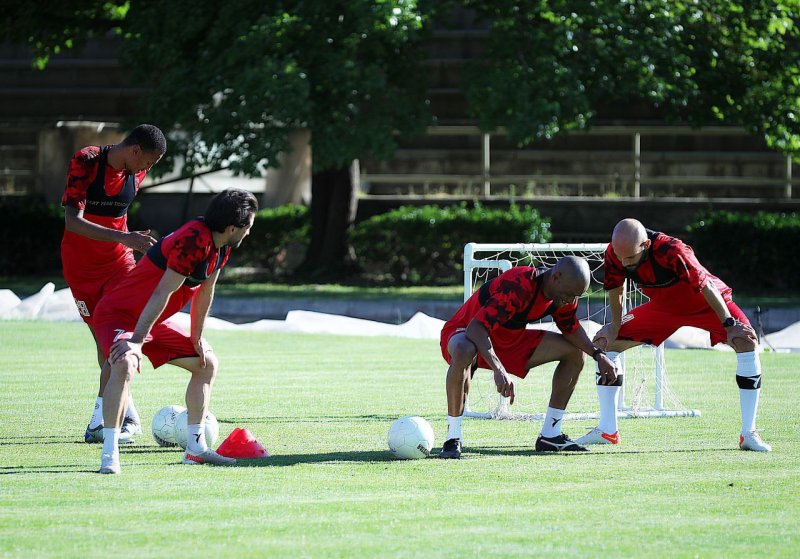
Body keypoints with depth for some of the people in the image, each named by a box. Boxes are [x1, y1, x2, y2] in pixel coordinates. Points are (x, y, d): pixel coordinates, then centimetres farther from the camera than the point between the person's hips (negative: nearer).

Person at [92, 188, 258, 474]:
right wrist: (137, 341, -32)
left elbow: (205, 292, 14)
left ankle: (195, 448, 21)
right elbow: (162, 293, -31)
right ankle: (109, 455, -36)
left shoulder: (221, 245, 1)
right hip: (118, 313, -10)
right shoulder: (194, 240, -30)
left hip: (152, 322, 10)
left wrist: (197, 338, 18)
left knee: (207, 363, 14)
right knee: (125, 365, -37)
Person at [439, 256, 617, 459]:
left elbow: (571, 328, 12)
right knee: (464, 353, -45)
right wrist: (499, 369, -50)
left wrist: (598, 354, -4)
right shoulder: (518, 286, -35)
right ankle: (452, 440, -34)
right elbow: (476, 327, -40)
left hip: (511, 340, 8)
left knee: (575, 353, 3)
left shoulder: (564, 294, -8)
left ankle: (550, 436, 7)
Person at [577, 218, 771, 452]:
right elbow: (615, 292, -3)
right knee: (604, 342, -4)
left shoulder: (671, 251, -40)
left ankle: (749, 434, -22)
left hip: (706, 303, -5)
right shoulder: (615, 253, -23)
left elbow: (706, 287, -32)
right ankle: (607, 431, 4)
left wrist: (730, 325, -28)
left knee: (747, 341, -30)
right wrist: (614, 328, -3)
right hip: (662, 307, 5)